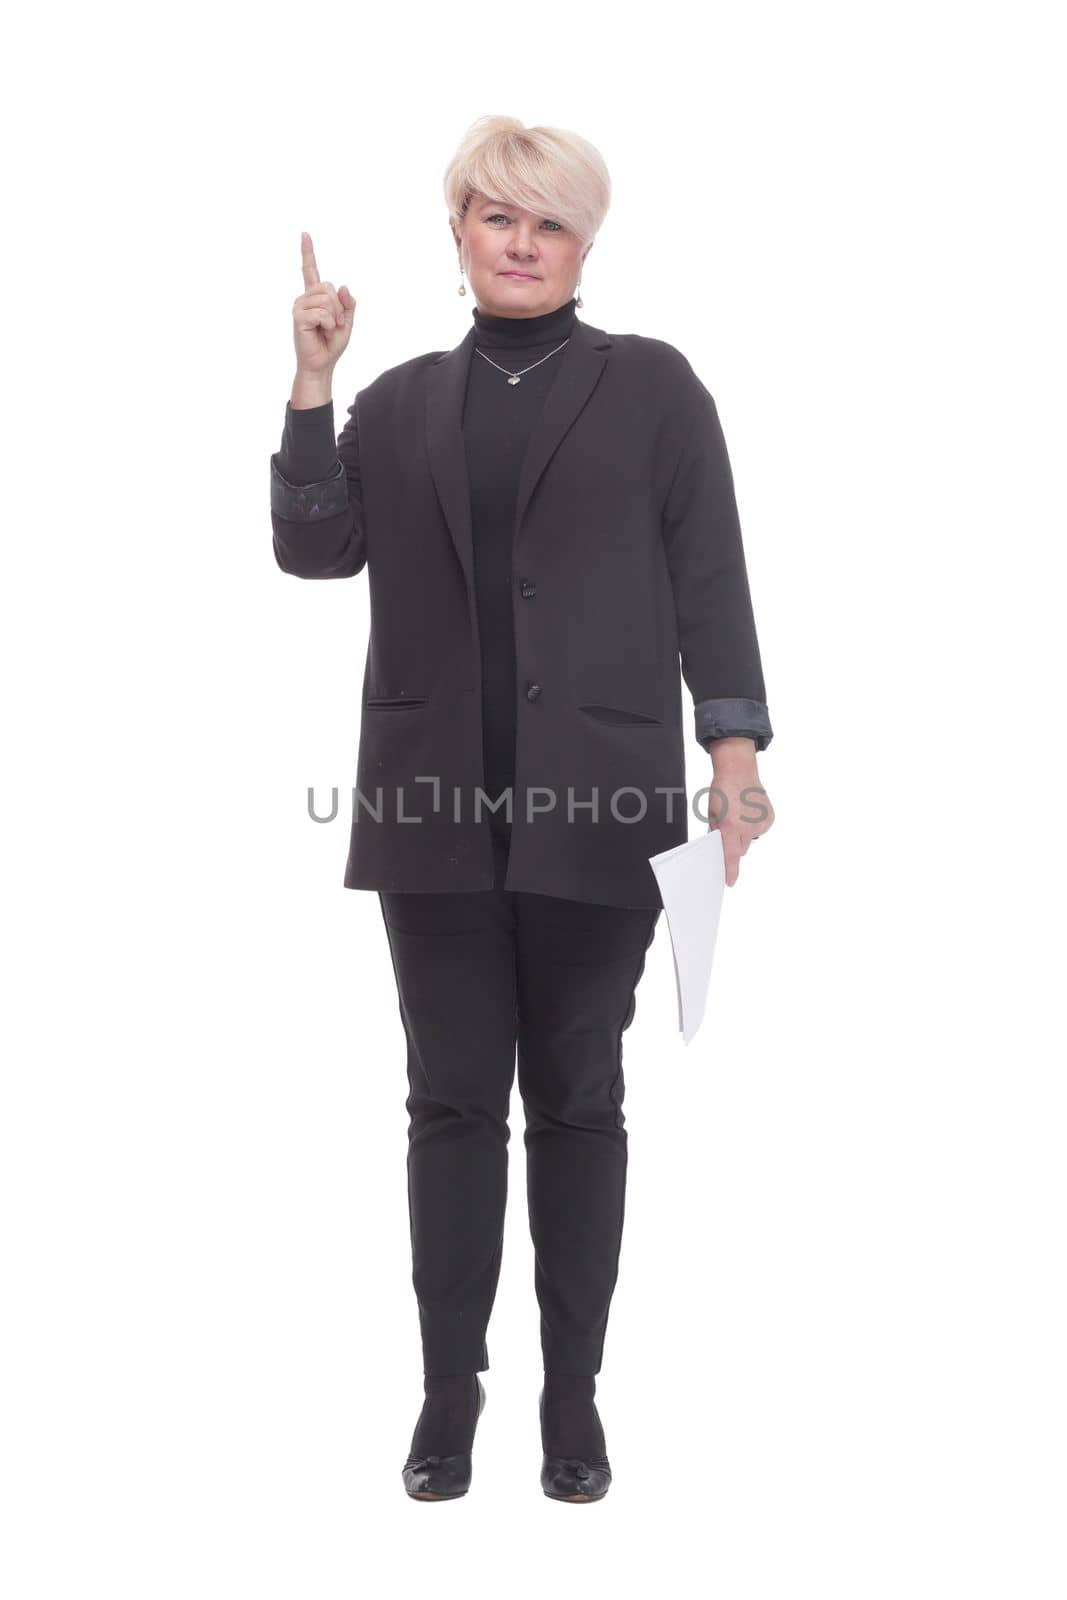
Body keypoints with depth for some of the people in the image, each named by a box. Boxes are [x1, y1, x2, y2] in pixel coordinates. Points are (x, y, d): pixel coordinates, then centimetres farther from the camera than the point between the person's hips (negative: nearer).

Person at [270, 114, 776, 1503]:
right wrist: (312, 386, -4)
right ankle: (448, 1390, 15)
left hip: (594, 797, -2)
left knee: (577, 1100, 6)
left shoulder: (650, 385, 5)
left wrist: (735, 749, -9)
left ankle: (574, 1395, 17)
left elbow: (709, 578, 0)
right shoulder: (401, 402, 14)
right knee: (453, 1100, 5)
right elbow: (316, 546, 3)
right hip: (437, 802, 2)